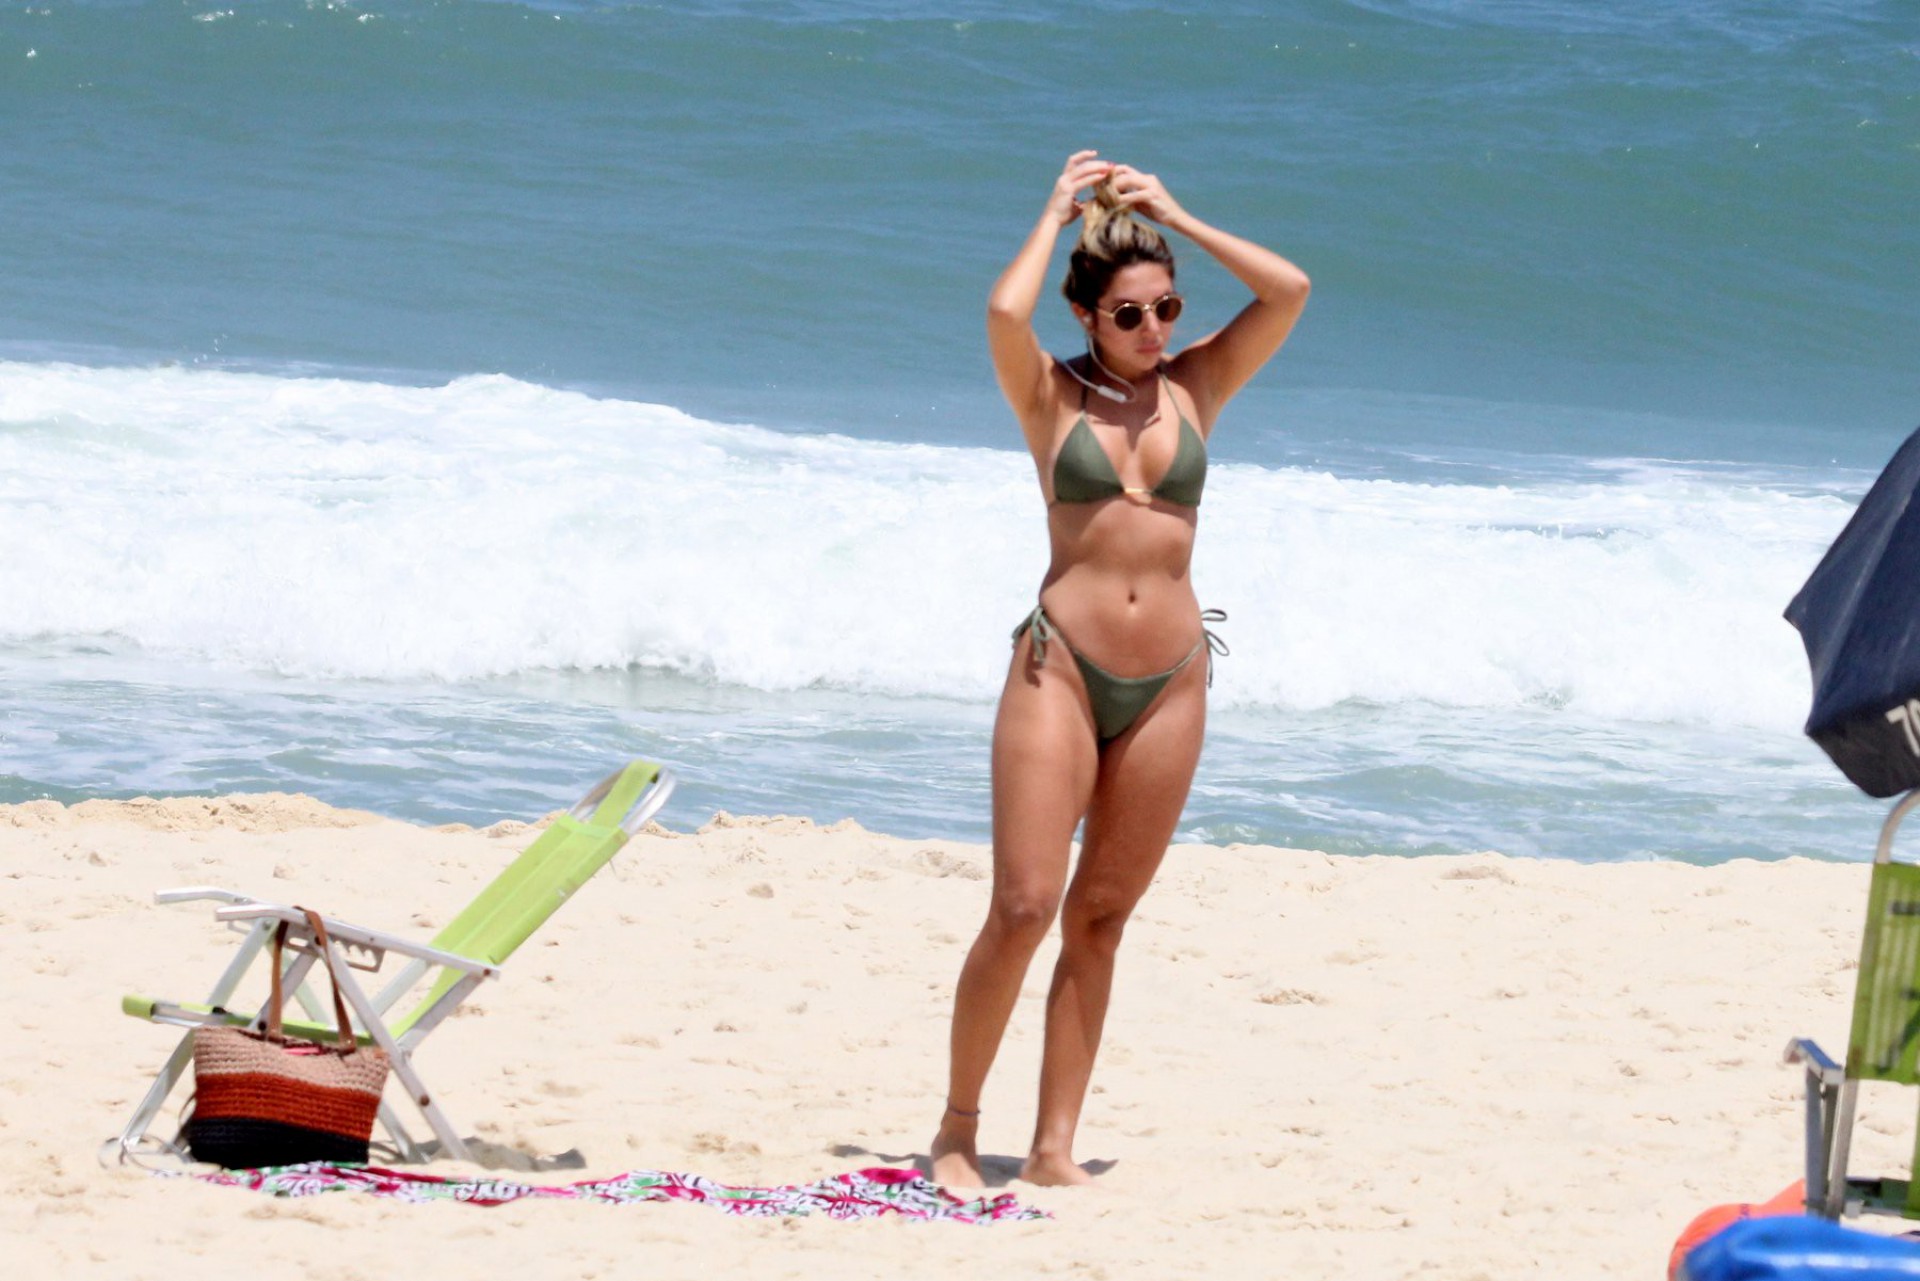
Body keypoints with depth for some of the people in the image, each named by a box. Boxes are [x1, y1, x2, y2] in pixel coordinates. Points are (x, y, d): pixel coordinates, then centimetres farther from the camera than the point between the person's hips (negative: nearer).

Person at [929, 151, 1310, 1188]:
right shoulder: (1051, 395, 1)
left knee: (1100, 917, 5)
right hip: (1062, 668, -3)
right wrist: (1057, 215, -4)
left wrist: (1176, 218, 4)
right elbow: (1005, 311, -19)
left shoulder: (1196, 387, 9)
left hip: (1168, 682, 3)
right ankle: (958, 1129, 1)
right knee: (1023, 908, -10)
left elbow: (1288, 292, -1)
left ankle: (1055, 1145, 7)